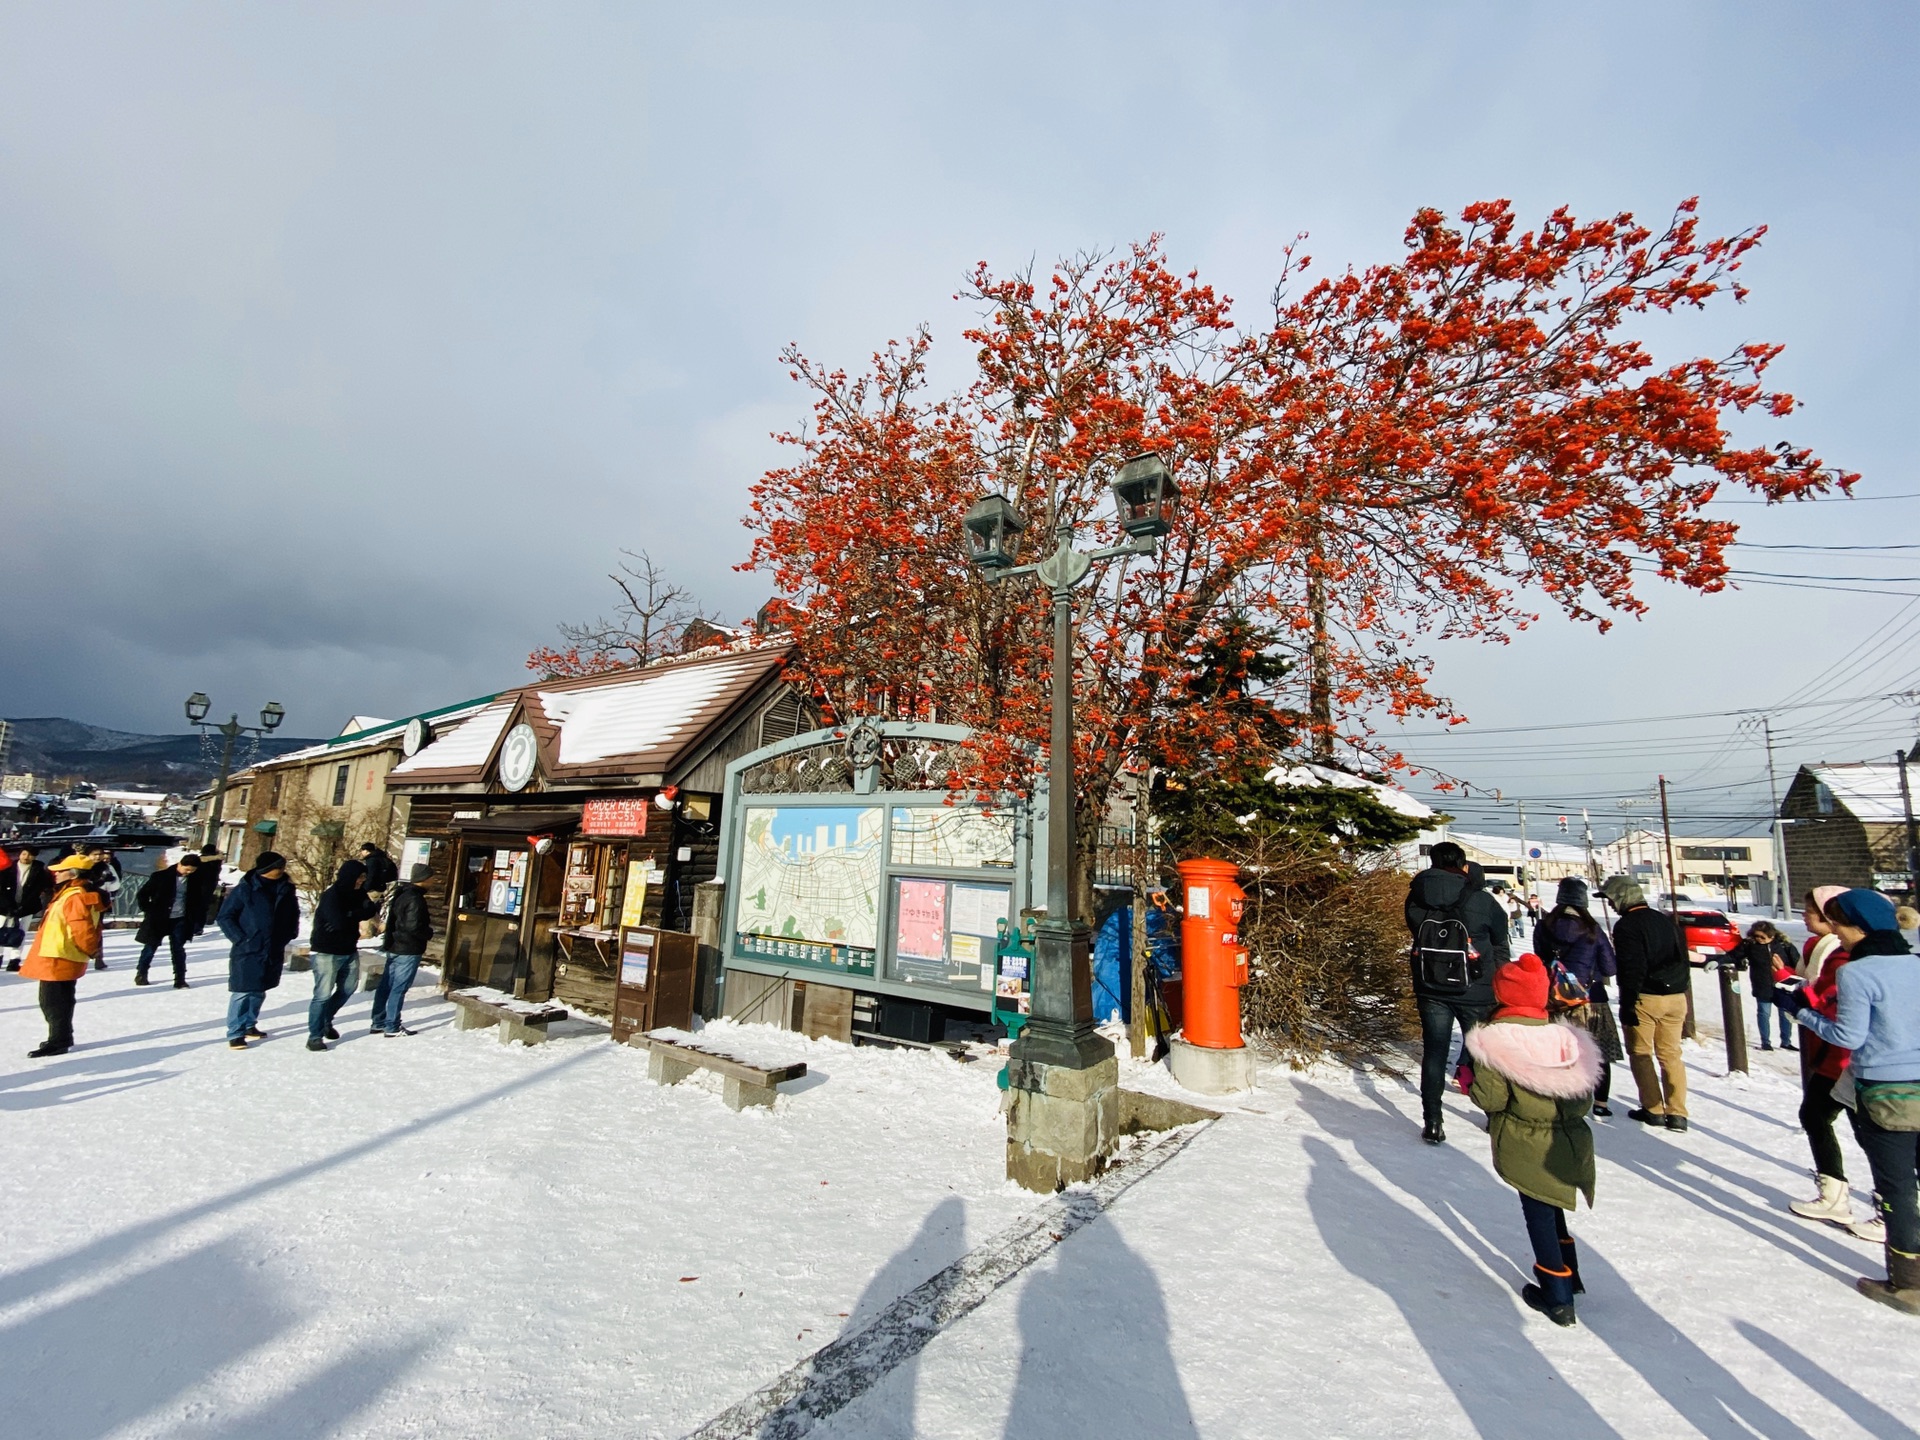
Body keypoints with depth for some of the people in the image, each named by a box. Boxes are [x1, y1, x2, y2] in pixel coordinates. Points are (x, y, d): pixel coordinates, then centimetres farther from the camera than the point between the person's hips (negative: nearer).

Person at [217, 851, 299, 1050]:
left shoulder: (286, 890, 4)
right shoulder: (245, 890, -11)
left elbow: (293, 914, 18)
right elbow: (224, 917, -6)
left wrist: (289, 935, 7)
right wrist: (241, 939, -12)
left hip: (274, 952, 5)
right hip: (248, 952, -5)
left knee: (259, 992, 16)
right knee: (242, 993, -3)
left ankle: (249, 1025, 30)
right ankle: (235, 1033, 7)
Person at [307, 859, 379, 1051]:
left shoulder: (357, 893, 3)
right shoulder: (331, 895, -19)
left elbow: (369, 910, -3)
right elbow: (340, 921, -28)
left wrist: (371, 907, -25)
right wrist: (361, 912, -14)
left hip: (349, 950, 8)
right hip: (327, 952, -8)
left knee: (348, 988, 18)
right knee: (323, 994, -4)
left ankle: (326, 1021, 36)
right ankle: (315, 1036, 6)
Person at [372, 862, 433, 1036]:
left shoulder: (401, 893, 10)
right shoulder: (415, 899, -20)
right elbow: (413, 926, -24)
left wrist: (426, 923, 11)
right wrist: (429, 932, -6)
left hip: (394, 947, 9)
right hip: (408, 950, -9)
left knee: (386, 985, 14)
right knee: (399, 988, -2)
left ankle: (379, 1023, 23)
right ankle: (392, 1027, 5)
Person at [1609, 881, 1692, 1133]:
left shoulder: (1626, 925, -11)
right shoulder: (1667, 921, 12)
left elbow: (1631, 969, -16)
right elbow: (1683, 958, 17)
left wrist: (1627, 1004, -12)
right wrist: (1680, 993, 23)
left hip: (1645, 998, -6)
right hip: (1676, 997, 7)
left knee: (1640, 1054, 5)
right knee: (1671, 1054, 10)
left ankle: (1653, 1110, 6)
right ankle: (1677, 1113, 8)